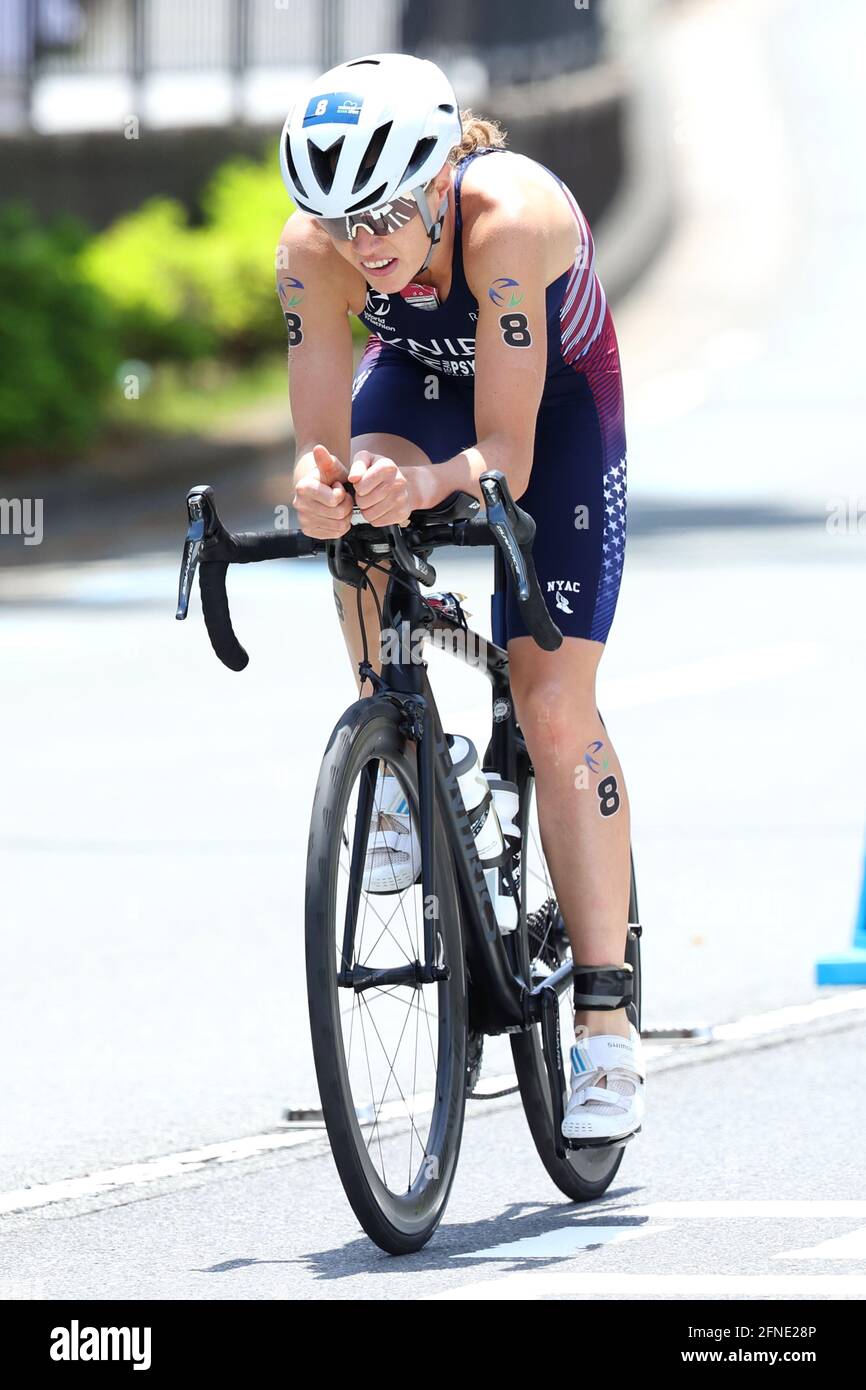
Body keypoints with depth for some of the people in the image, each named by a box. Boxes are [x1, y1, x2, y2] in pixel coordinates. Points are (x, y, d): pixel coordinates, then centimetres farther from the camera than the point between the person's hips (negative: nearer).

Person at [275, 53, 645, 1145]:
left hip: (556, 401, -3)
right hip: (419, 377, 3)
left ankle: (607, 1032, -6)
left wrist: (430, 483, -61)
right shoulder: (312, 251, -30)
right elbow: (320, 438, -29)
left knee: (554, 712, -11)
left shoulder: (512, 220, -40)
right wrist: (321, 484, -52)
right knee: (363, 491, -34)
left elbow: (506, 456, -41)